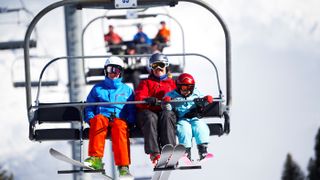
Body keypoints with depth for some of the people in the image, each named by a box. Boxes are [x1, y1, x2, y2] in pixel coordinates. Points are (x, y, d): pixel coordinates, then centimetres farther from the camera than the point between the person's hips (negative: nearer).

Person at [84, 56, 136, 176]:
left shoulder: (127, 90, 25)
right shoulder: (98, 88, 26)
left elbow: (132, 110, 19)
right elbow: (89, 107, 21)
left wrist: (129, 121, -1)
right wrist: (91, 119, 0)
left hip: (120, 119, -1)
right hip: (102, 118, 1)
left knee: (119, 126, -38)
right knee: (98, 119, -37)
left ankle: (123, 166, -48)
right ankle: (96, 158, -45)